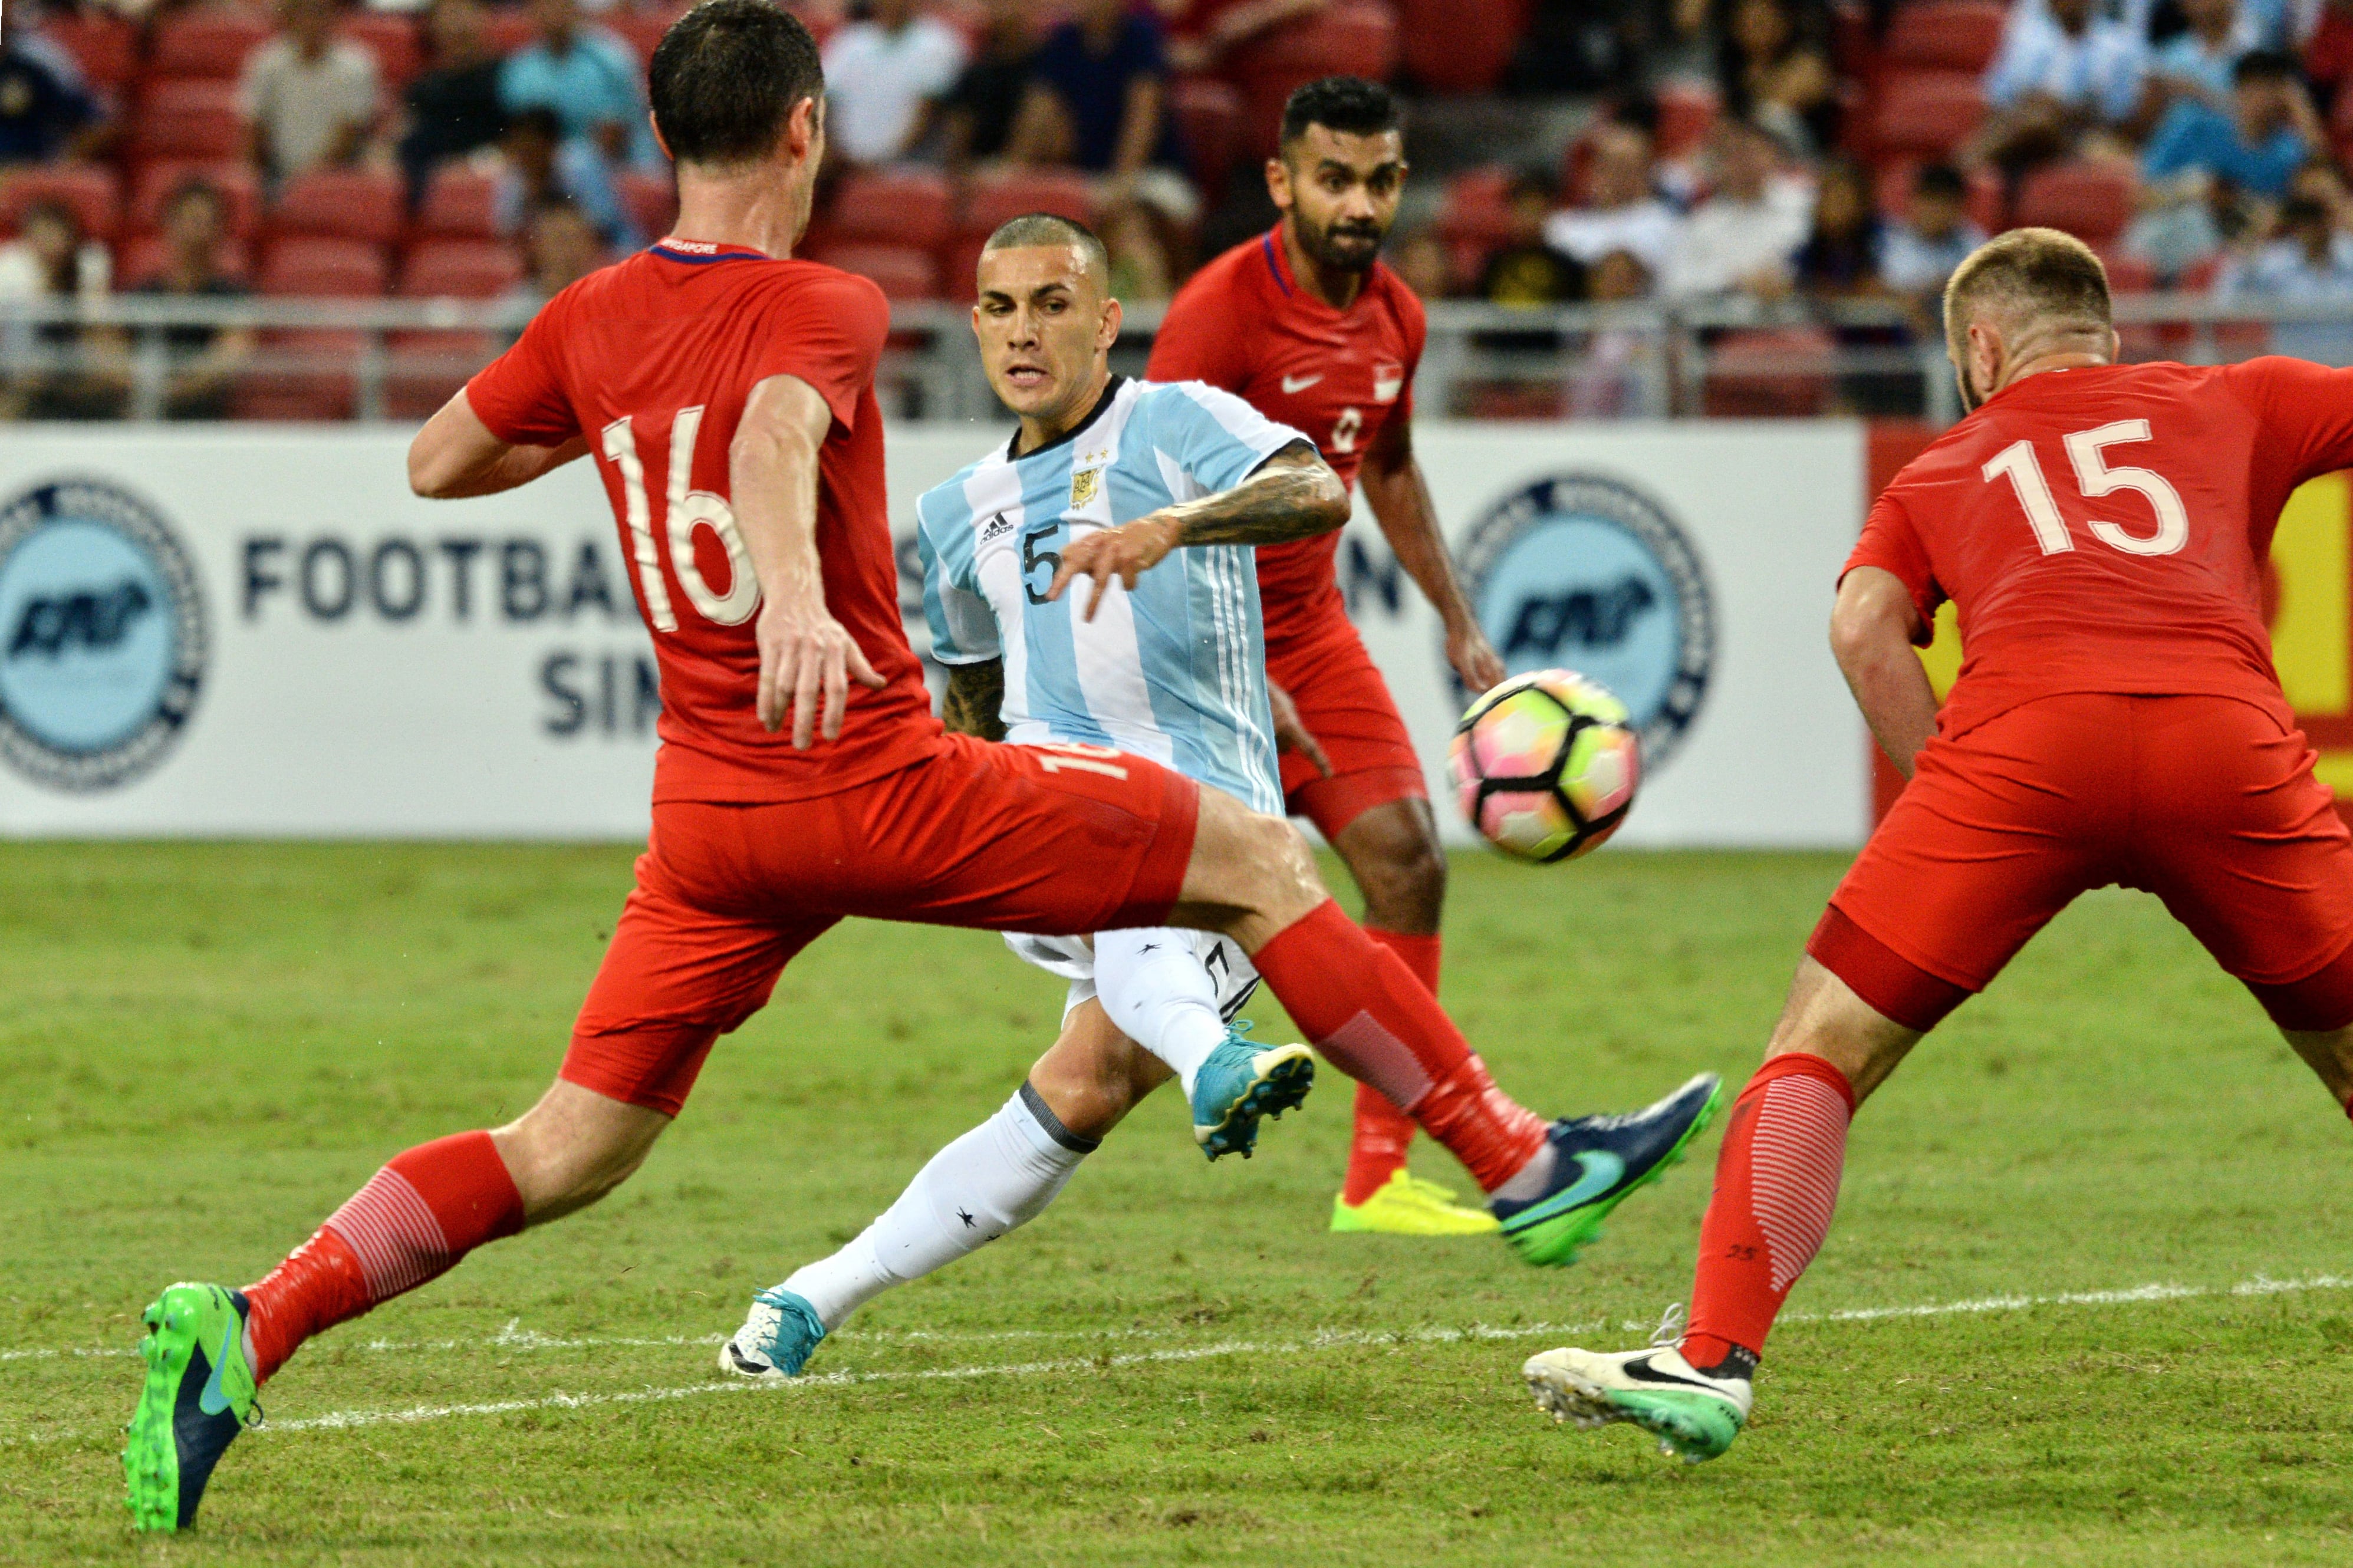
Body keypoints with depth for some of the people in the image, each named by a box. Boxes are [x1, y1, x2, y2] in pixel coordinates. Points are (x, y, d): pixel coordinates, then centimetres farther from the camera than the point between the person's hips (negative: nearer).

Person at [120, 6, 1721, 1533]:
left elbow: (436, 464, 22)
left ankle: (247, 1328, -12)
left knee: (567, 1153, 7)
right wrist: (794, 590, -51)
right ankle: (1524, 1164, 8)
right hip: (881, 782, -6)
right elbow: (775, 431, -32)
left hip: (709, 816, 6)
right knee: (1258, 859, 7)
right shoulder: (820, 308, -10)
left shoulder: (593, 322, 8)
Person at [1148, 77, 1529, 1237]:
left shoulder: (1394, 318, 4)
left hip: (1311, 629, 7)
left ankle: (1378, 1177, -3)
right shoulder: (1221, 312, -19)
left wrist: (1459, 625, 19)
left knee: (1408, 866, -5)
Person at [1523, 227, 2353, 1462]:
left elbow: (1865, 628, 13)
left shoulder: (1943, 470, 30)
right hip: (2229, 734, 1)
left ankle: (1714, 1363, -4)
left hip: (2024, 736, -1)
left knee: (1822, 1048, 9)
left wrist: (1953, 793, 12)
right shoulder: (2232, 402, 31)